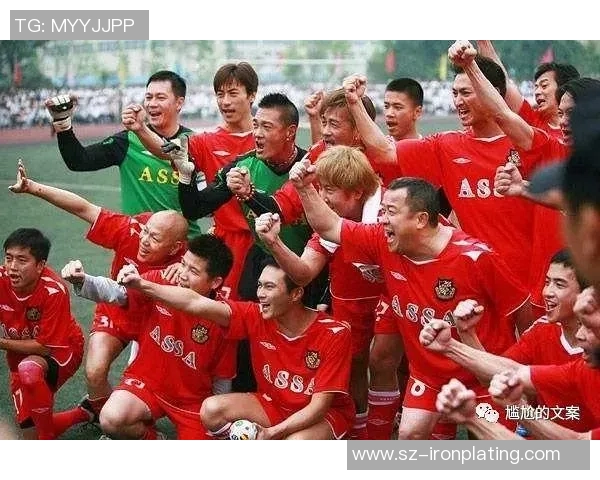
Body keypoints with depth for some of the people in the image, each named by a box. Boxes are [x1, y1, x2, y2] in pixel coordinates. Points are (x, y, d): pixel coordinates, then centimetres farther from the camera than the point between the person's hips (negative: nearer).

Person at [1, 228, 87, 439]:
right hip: (21, 354, 5)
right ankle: (83, 414, 29)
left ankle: (48, 444, -20)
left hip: (61, 350, -5)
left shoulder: (53, 291, -29)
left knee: (29, 369, -39)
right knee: (31, 434, 2)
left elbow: (46, 346, -24)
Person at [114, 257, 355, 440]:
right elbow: (196, 303, -21)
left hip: (325, 414, -4)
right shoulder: (257, 317, -14)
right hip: (274, 403, 4)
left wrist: (270, 433, -34)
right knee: (211, 409, -18)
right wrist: (143, 285, -31)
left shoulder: (333, 335, -25)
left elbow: (319, 404, -24)